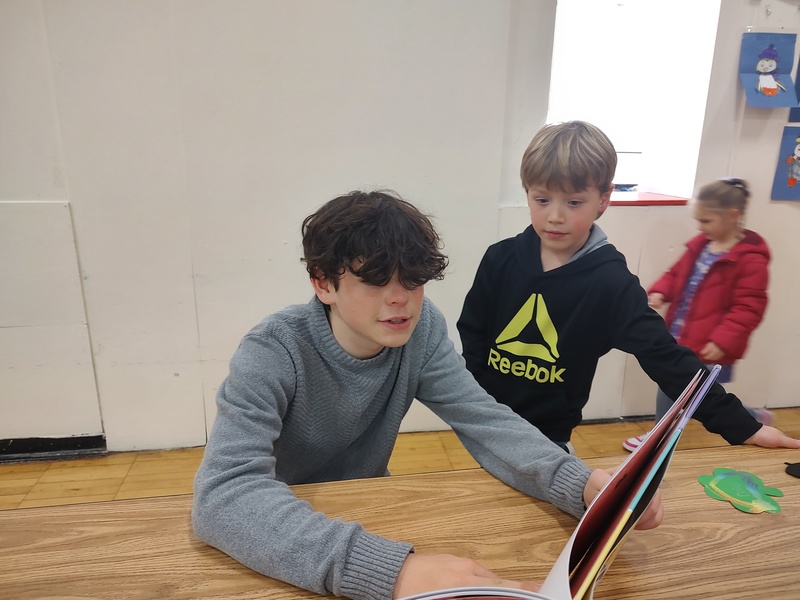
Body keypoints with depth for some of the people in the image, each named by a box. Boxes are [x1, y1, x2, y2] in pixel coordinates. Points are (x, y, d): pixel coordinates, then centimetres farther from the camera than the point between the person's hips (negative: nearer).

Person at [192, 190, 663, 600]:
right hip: (279, 546, -3)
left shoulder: (421, 329, -13)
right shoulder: (274, 353, -26)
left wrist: (583, 483, -33)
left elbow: (485, 421, -15)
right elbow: (223, 495, -37)